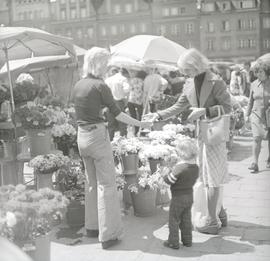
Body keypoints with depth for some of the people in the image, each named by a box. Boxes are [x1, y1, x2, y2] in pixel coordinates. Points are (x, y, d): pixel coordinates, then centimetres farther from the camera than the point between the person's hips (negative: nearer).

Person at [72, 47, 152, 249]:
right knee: (106, 185, 0)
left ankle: (92, 227, 29)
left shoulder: (78, 86, 9)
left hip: (81, 136, 8)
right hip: (97, 136, -8)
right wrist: (141, 124, -2)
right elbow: (117, 114, -11)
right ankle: (108, 234, 4)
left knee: (92, 183, 18)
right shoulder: (100, 86, -13)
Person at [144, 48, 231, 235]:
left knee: (213, 179, 0)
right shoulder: (189, 84, 6)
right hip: (199, 134, 7)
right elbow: (178, 107, 12)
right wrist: (159, 115, 4)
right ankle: (220, 214, 31)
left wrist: (204, 111, -23)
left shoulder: (216, 82, -15)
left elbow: (227, 107, -15)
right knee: (210, 178, 16)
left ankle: (212, 221, 10)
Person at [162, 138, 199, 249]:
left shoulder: (179, 167, -26)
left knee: (173, 219, 7)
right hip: (190, 195, 7)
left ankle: (173, 242, 13)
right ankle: (187, 240, 28)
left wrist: (167, 172, -1)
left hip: (178, 197, -7)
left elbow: (169, 181, -21)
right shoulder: (195, 167, -1)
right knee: (186, 219, 19)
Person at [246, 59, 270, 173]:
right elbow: (251, 101, 11)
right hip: (257, 114, 1)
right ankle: (255, 163, -7)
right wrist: (248, 114, 12)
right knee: (257, 138, -9)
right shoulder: (254, 84, 3)